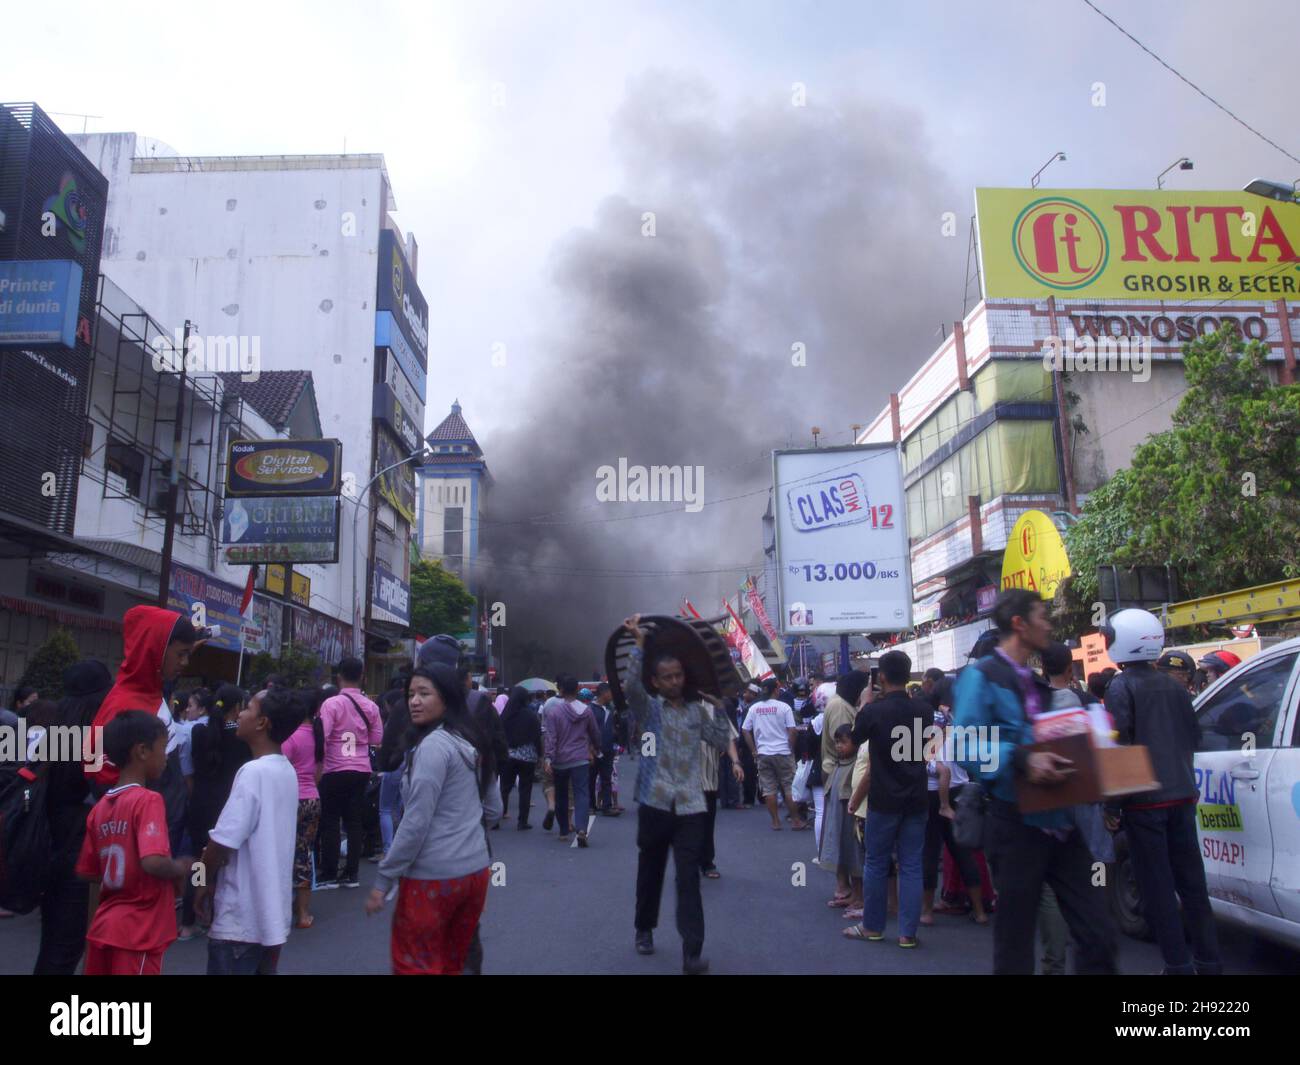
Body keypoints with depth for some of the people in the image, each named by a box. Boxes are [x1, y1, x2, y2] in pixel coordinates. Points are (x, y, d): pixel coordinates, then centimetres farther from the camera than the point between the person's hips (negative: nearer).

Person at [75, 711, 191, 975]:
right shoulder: (148, 800, -16)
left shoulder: (100, 807, 8)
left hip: (104, 929, 8)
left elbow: (92, 875, 14)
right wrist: (182, 867, -9)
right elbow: (153, 862, -29)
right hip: (138, 933, -8)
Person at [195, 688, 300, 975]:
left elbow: (224, 840, -20)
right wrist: (210, 855, 15)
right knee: (263, 969, 15)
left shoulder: (254, 771, -20)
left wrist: (205, 881, -4)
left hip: (241, 917, -8)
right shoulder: (288, 771, 6)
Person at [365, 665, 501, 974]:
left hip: (433, 876, -8)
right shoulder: (472, 743, 9)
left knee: (415, 966, 7)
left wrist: (383, 880, -12)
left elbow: (415, 823, -18)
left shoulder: (432, 745, -15)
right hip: (476, 869, 8)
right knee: (452, 964, 20)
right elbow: (494, 809, 16)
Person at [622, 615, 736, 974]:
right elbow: (631, 685, -20)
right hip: (655, 803, -1)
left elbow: (722, 742, 8)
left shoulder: (697, 710, 10)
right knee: (650, 872, 14)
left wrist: (719, 706, 0)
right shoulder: (648, 707, 0)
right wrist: (639, 643, -25)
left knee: (689, 878, -3)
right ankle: (645, 929, 34)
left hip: (690, 806, 1)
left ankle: (692, 951, -4)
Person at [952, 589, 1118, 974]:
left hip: (1059, 822, 7)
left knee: (1097, 935, 7)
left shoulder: (1039, 685, 18)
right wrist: (1020, 760, -32)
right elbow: (966, 748, -19)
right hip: (1017, 824, -7)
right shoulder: (981, 676, -9)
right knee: (1015, 946, 5)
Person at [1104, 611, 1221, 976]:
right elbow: (1194, 737, 18)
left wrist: (1112, 805, -10)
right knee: (1191, 881, 12)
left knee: (1157, 887, 0)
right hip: (1182, 795, 7)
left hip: (1144, 800, -6)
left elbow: (1119, 747, -14)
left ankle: (1179, 964, 2)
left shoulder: (1121, 687, -10)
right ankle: (1208, 962, 18)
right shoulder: (1174, 686, 10)